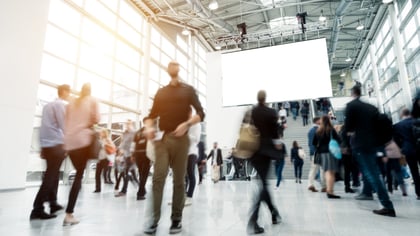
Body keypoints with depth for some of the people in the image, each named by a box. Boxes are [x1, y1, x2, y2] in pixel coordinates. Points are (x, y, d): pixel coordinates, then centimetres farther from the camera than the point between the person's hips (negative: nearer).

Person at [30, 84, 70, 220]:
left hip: (46, 145, 9)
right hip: (56, 145, -9)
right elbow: (64, 126, -13)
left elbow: (44, 126, 19)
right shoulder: (62, 105, -6)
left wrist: (42, 148, 19)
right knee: (50, 177, -7)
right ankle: (37, 209, -7)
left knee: (52, 175, 14)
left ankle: (53, 204, 20)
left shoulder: (48, 106, 20)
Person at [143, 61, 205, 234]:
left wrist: (186, 124, -16)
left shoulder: (188, 90, 10)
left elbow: (200, 114, 1)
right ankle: (154, 219, -4)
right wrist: (149, 127, -6)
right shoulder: (161, 92, 18)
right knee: (158, 177, -9)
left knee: (179, 180, 2)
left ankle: (177, 219, 11)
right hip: (161, 138, 2)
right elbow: (152, 115, 16)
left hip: (180, 139, -1)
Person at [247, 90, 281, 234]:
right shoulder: (271, 112, -4)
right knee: (262, 183, -4)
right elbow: (274, 132, -4)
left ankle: (274, 213, 30)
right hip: (265, 150, -4)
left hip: (252, 150, 4)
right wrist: (277, 145, 9)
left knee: (262, 182, 16)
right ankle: (252, 221, -15)